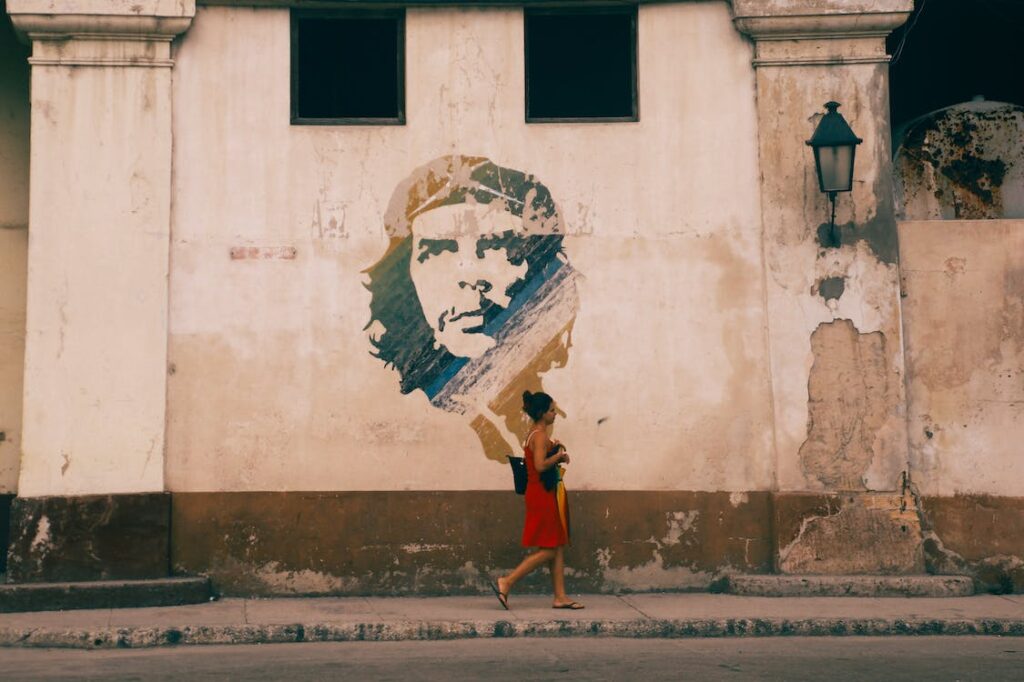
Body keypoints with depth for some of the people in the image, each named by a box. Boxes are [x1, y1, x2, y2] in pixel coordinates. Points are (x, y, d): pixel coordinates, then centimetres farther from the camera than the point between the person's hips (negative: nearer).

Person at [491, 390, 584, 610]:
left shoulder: (536, 434, 15)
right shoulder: (540, 436, -15)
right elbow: (540, 465, -26)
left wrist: (555, 452, 8)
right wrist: (559, 455, -12)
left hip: (546, 495, 10)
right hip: (544, 495, -10)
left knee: (558, 548, 10)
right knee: (549, 550, -7)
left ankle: (560, 597, 12)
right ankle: (506, 583, -6)